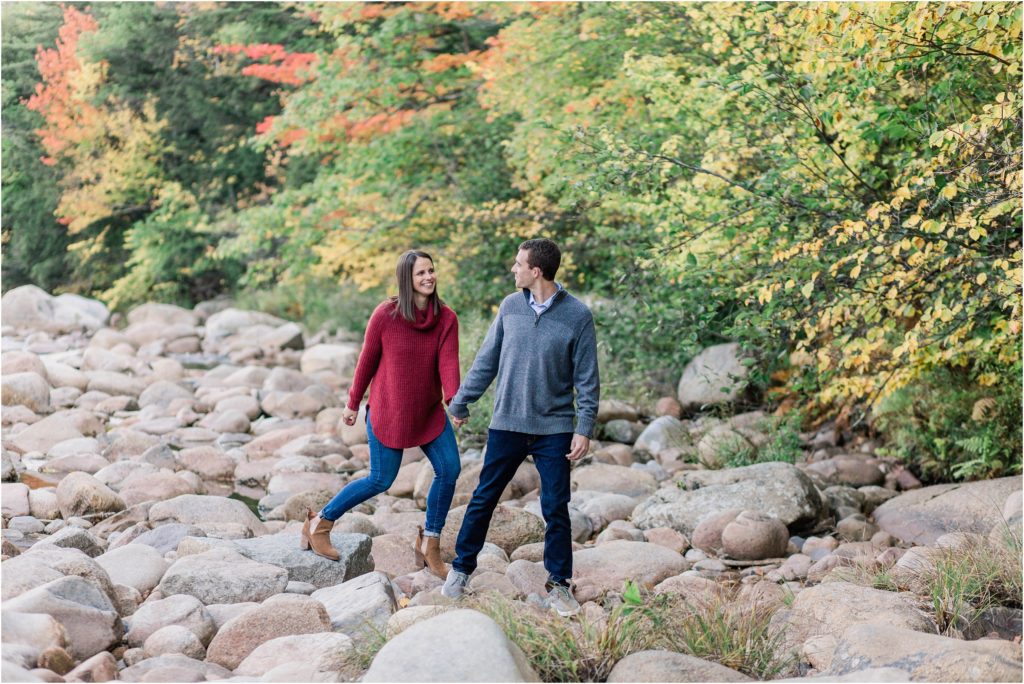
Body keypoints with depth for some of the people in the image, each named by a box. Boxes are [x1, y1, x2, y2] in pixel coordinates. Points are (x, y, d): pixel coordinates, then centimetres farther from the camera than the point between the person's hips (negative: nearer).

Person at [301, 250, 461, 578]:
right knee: (381, 480, 0)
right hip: (388, 410, -4)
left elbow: (448, 362, -15)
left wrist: (453, 399, -32)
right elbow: (367, 360, -3)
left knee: (449, 470, -4)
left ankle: (429, 544, 14)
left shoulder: (447, 319, -4)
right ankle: (320, 524, 18)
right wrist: (353, 403, 4)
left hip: (428, 411, 4)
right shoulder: (386, 314, -12)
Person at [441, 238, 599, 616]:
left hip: (554, 429, -2)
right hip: (507, 425, 3)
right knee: (483, 499, 9)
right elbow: (486, 361, 10)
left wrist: (585, 429, -10)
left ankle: (559, 583, 18)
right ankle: (461, 568, 25)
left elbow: (587, 378, -5)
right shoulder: (511, 306, 1)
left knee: (556, 509, 3)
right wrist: (460, 403, 12)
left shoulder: (577, 315, -8)